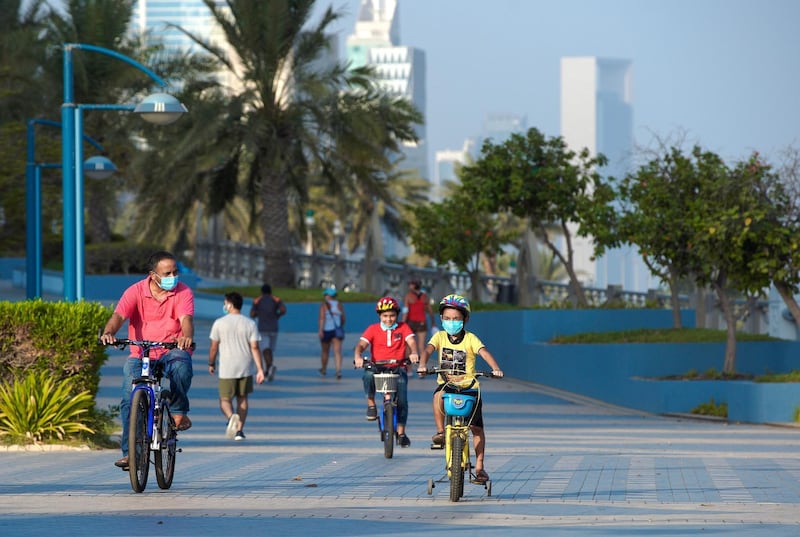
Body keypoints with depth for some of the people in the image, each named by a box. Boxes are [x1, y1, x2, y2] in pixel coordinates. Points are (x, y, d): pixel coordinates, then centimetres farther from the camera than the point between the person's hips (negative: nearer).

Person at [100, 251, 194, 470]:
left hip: (171, 352, -1)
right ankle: (129, 452, -12)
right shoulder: (135, 292, -3)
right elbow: (119, 315, -16)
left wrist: (186, 337, -43)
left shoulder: (183, 292, -3)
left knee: (182, 363, -36)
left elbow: (186, 318, -20)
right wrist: (108, 332, -39)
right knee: (129, 400, -19)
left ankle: (179, 411, -13)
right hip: (140, 355, 1)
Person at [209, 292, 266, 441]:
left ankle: (231, 416, -27)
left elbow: (214, 347, 0)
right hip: (245, 368, 2)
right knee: (242, 398, 16)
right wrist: (260, 369, -3)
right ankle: (239, 430, 13)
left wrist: (211, 364, 16)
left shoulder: (219, 323, -5)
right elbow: (254, 347, -5)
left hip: (226, 369, -2)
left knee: (225, 399, 5)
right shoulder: (250, 324, -1)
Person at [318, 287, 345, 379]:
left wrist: (320, 330, -19)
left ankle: (324, 369, 35)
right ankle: (338, 370, -25)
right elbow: (343, 319, 10)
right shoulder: (339, 305, 7)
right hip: (337, 330, 2)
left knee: (325, 351, 17)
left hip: (326, 330, -2)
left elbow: (322, 318, -15)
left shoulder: (324, 305, -4)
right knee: (337, 351, -7)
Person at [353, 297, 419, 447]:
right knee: (368, 375, -36)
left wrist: (414, 353, -32)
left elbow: (411, 341, -8)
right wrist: (358, 356, -29)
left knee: (402, 398, -18)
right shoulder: (373, 329, 6)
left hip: (398, 367, 0)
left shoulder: (403, 328, 8)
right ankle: (371, 405, -12)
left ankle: (401, 432, -5)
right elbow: (361, 344, -6)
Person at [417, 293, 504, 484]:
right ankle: (440, 432, -21)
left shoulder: (470, 339, -2)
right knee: (438, 396, -37)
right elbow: (427, 350, -12)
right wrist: (422, 365, -34)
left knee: (476, 427, -4)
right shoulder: (440, 337, 3)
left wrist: (495, 368, -36)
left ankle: (479, 466, 5)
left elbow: (484, 352, -17)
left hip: (468, 385, -1)